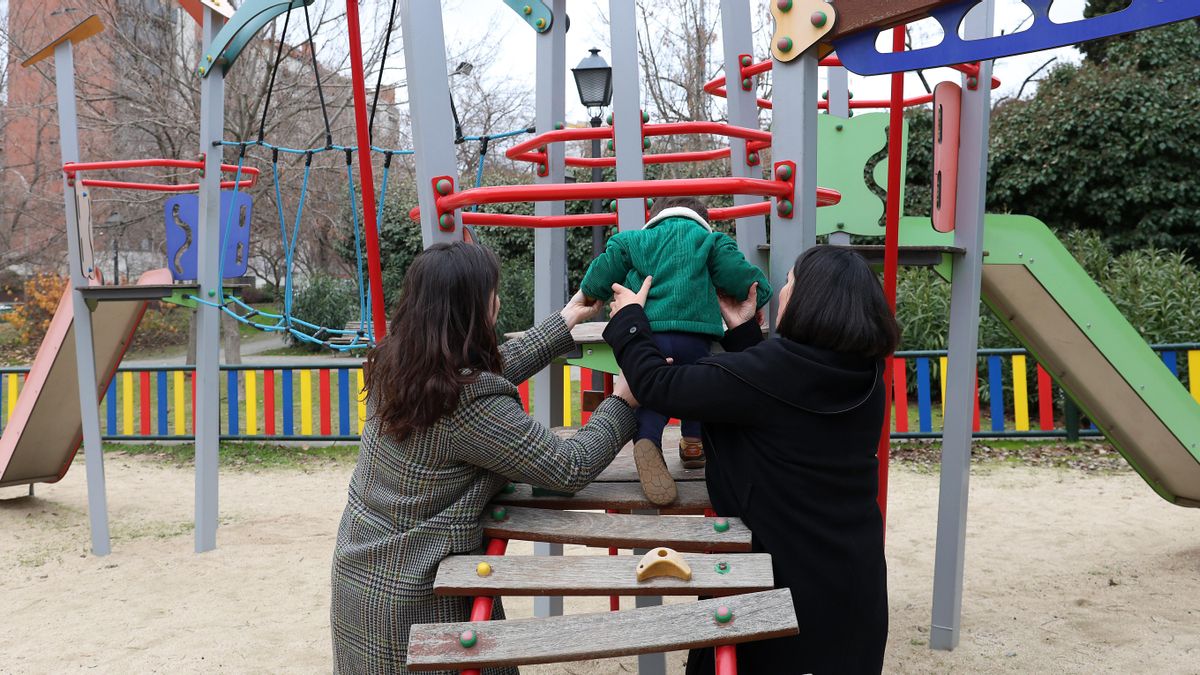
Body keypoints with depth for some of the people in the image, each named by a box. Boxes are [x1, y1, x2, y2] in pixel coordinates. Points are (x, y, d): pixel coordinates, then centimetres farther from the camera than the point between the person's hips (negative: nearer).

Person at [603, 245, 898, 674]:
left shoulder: (770, 371, -25)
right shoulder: (864, 375, -2)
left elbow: (659, 387, -18)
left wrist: (628, 319, -4)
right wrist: (742, 331, 14)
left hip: (785, 574, -6)